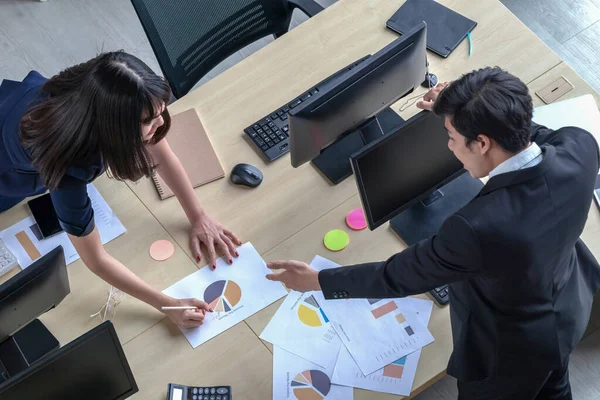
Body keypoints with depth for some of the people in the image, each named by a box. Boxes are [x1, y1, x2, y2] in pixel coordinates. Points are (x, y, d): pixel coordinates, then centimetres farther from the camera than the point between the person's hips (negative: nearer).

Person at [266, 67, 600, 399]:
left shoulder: (478, 227, -45)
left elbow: (399, 276, -28)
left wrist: (317, 281, -15)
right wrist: (462, 112, -2)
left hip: (512, 349, -6)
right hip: (569, 311, 6)